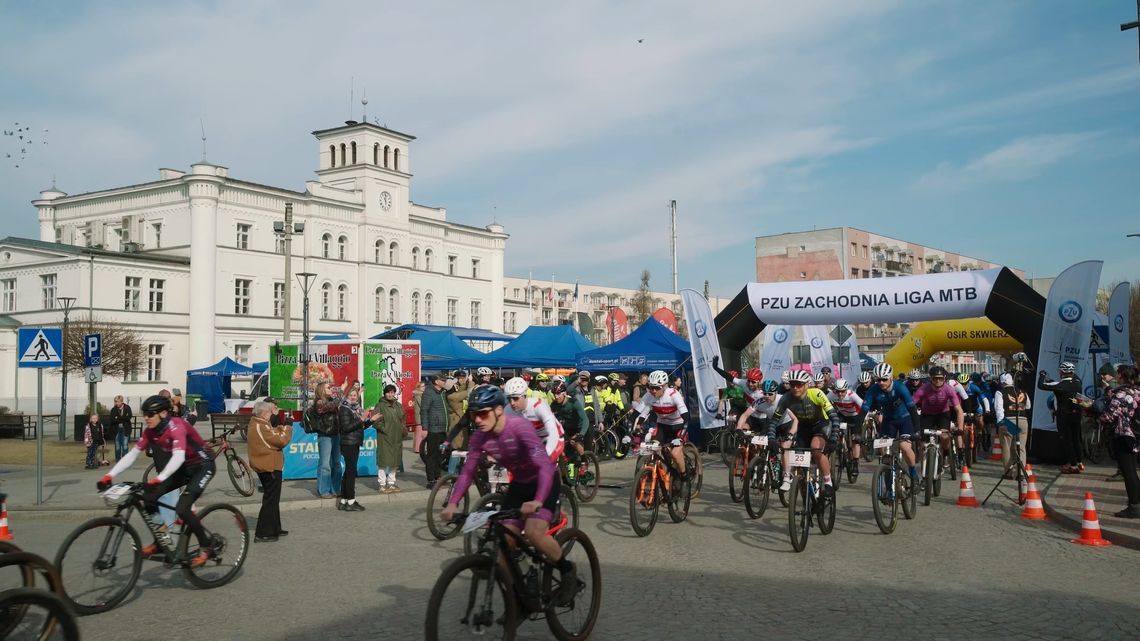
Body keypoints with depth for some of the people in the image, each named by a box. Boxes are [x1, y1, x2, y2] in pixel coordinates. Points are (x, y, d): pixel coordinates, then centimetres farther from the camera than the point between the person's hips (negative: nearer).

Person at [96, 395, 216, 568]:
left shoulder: (176, 426, -28)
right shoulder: (150, 431, -5)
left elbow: (178, 457, -41)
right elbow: (132, 455, -5)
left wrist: (159, 479, -53)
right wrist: (110, 475, -16)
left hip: (201, 466, -8)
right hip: (182, 468, 8)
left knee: (182, 508, -22)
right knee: (149, 497, -6)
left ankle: (205, 547, -2)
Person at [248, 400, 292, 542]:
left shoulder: (255, 424, 11)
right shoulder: (261, 427, -22)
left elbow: (273, 436, 12)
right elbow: (281, 440, -22)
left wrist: (282, 427, 1)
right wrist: (288, 427, -7)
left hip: (263, 467, 11)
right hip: (270, 467, -11)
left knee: (272, 499, 20)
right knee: (271, 500, -5)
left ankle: (274, 528, 29)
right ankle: (262, 533, -3)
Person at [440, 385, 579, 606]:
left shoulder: (519, 426, -30)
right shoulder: (479, 437, -13)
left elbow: (546, 466, -39)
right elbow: (467, 472, -7)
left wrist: (537, 501, -54)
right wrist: (452, 503, -22)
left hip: (543, 482, -6)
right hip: (519, 484, 6)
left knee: (534, 533, -27)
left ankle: (568, 572, -1)